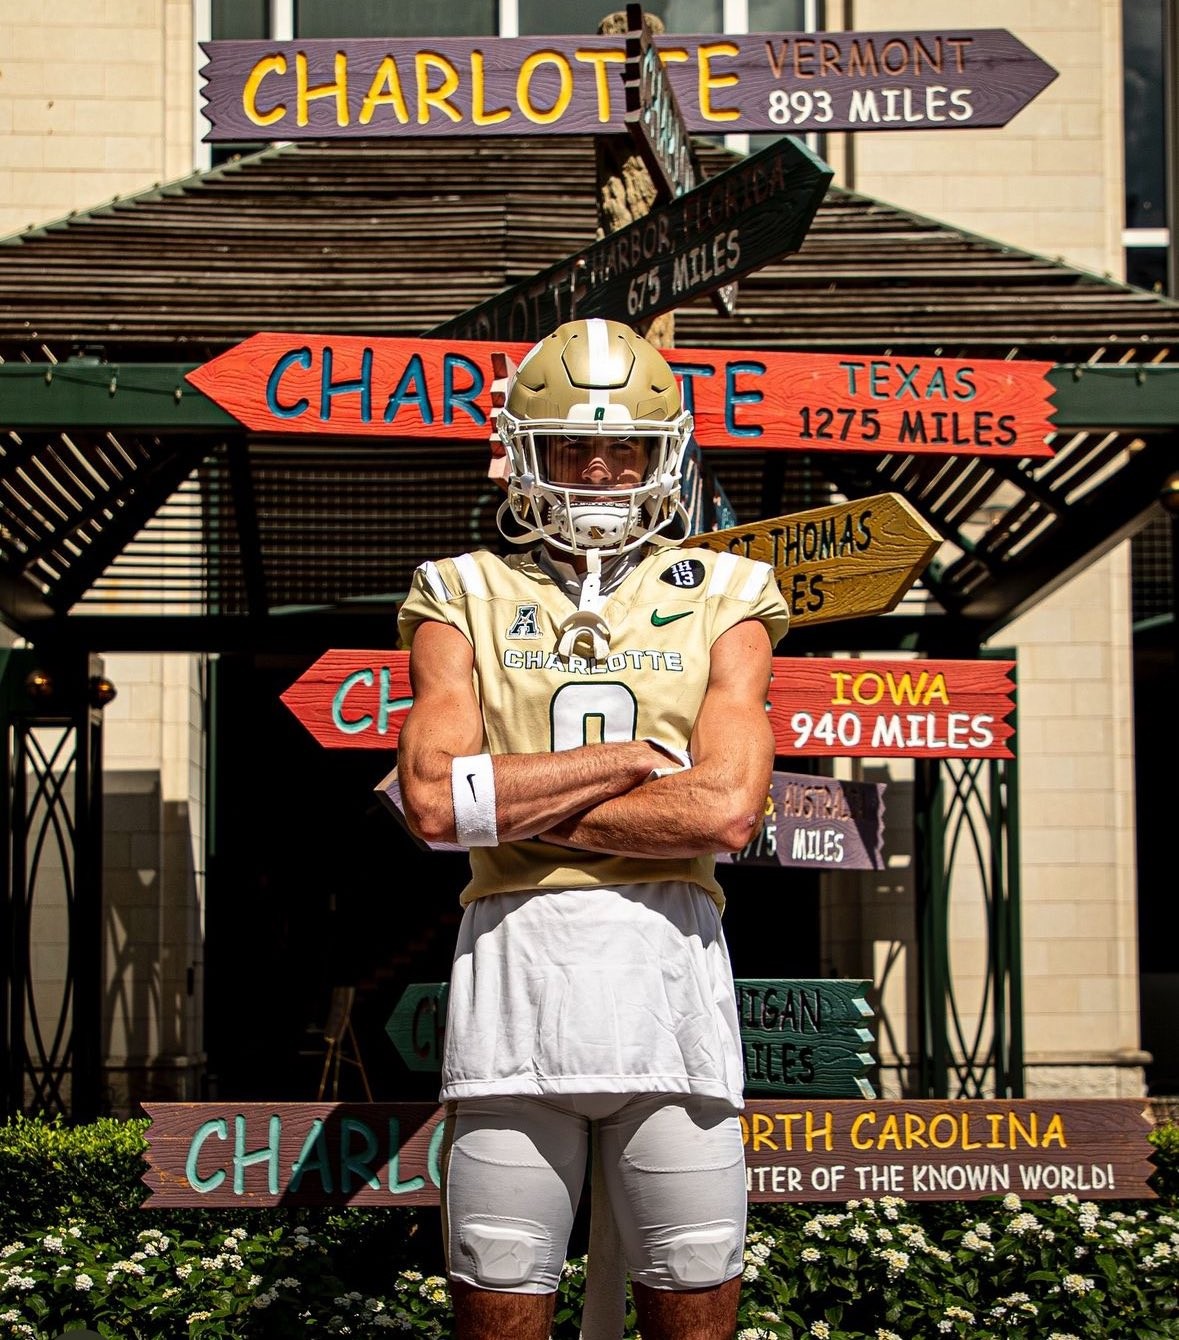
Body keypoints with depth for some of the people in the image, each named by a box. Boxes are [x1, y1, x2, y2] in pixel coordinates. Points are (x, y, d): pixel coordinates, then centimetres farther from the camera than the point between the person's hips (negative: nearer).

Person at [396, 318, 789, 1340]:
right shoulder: (466, 601, 11)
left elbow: (727, 809, -6)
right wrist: (630, 757, -4)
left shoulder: (722, 600, 10)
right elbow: (433, 798, -5)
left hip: (669, 958, 0)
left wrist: (512, 803, -5)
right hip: (513, 957, 0)